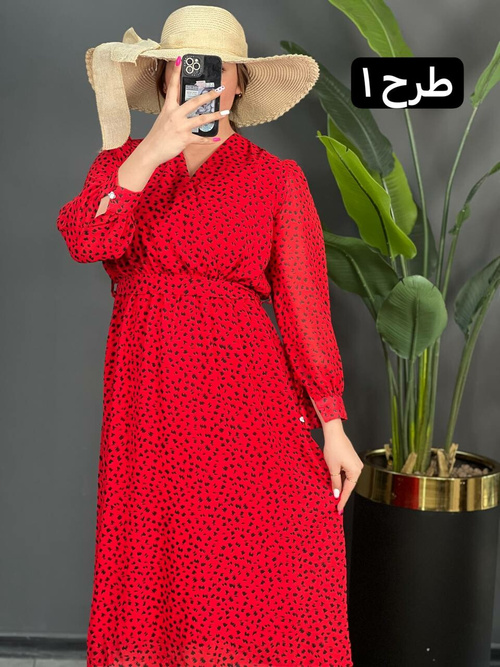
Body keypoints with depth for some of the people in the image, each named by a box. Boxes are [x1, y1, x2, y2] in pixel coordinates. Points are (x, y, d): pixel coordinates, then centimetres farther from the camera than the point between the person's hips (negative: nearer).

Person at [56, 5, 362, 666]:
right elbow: (86, 240, -9)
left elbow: (304, 304, 1)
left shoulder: (277, 180, 5)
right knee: (157, 574, 7)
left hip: (246, 391, -2)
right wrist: (154, 150, -20)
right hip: (146, 397, 2)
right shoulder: (120, 164, 11)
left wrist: (333, 424, -3)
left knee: (257, 583, -2)